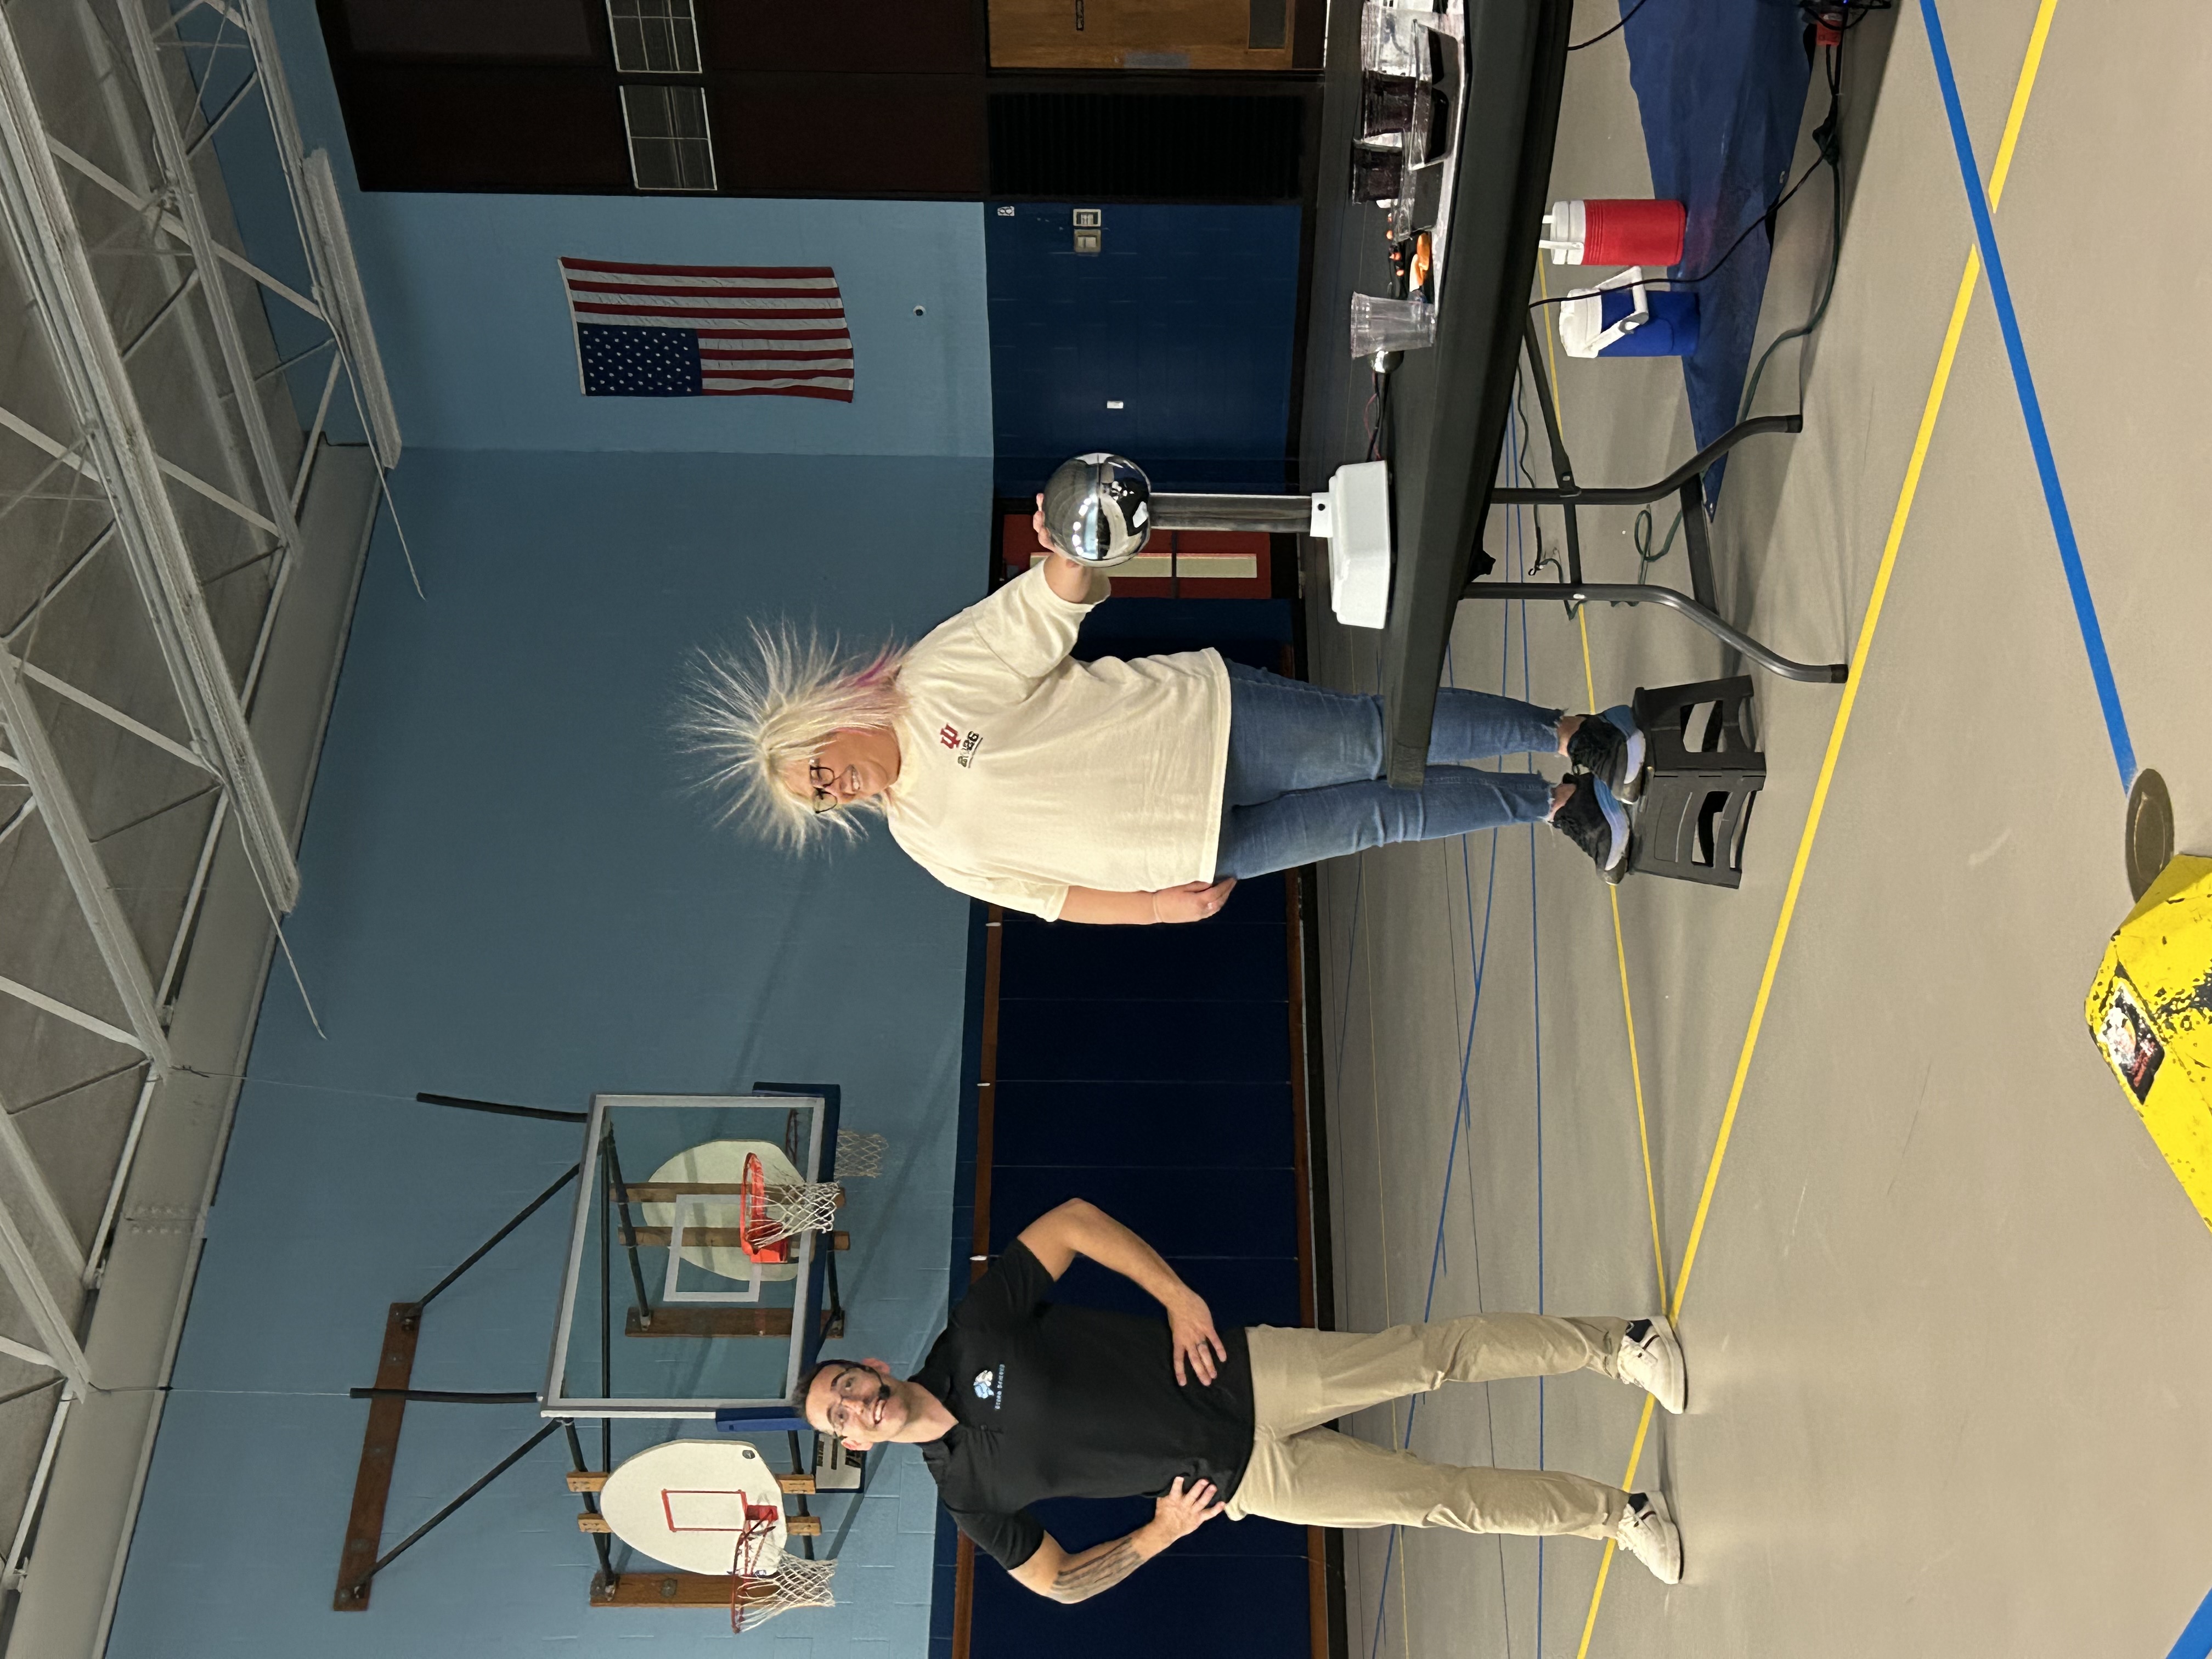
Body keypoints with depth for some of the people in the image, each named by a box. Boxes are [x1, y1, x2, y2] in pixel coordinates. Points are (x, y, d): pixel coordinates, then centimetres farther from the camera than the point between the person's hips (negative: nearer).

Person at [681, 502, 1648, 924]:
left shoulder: (936, 673, -4)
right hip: (1207, 844, 1)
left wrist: (1069, 553, -31)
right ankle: (1553, 803, 11)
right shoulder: (926, 839, 5)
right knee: (1381, 816, -6)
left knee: (1376, 738, -12)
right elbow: (1044, 894, 10)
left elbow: (1062, 599, -7)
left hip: (1203, 717, -1)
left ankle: (1569, 736, 6)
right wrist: (1159, 906, -3)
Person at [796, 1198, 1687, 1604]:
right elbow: (1058, 1581, 8)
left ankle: (1618, 1344, 10)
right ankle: (1612, 1511, 13)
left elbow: (1073, 1219, -9)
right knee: (1440, 1495, -5)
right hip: (1238, 1476, 1)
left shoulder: (976, 1330, -9)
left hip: (1242, 1377, -1)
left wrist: (1178, 1296, -18)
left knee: (1433, 1351, -9)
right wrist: (1156, 1537, -6)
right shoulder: (967, 1495, -2)